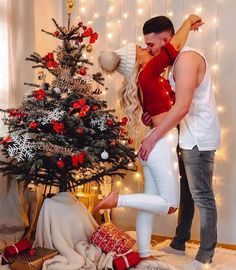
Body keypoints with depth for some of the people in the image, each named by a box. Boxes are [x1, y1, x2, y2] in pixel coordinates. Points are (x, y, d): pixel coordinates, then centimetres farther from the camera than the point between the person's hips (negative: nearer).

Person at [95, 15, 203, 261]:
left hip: (155, 146, 9)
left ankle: (144, 255, 21)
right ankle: (118, 199, -4)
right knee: (169, 204, -1)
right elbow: (175, 45, -10)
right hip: (161, 146, -9)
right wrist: (189, 21, 7)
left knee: (151, 205, 12)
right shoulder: (148, 73, -12)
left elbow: (171, 50, 28)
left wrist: (187, 28, 28)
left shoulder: (146, 77, 12)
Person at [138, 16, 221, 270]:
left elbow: (182, 107, -27)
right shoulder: (175, 60, 13)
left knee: (201, 195, -2)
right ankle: (179, 243, 29)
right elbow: (172, 101, 17)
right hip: (189, 137, 10)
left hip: (199, 138, -10)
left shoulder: (187, 58, -18)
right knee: (185, 192, 16)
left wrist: (152, 138, -24)